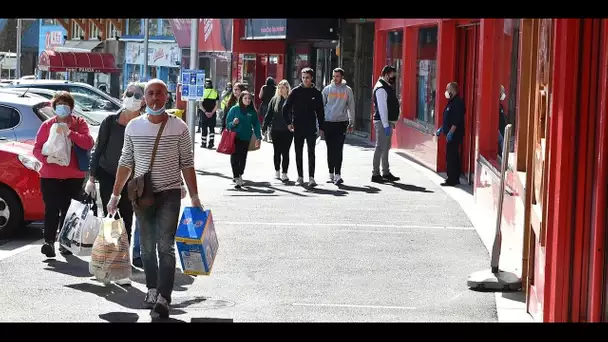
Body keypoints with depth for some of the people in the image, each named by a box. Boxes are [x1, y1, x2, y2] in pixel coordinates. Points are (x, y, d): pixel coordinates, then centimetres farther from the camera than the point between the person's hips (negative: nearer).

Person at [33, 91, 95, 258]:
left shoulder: (79, 123, 5)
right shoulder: (47, 125, 8)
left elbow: (89, 143, -10)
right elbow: (37, 149, 6)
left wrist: (70, 133, -21)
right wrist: (46, 158, -15)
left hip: (74, 176, 0)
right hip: (50, 175, 0)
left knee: (69, 210, 3)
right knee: (52, 209, -10)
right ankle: (49, 241, -16)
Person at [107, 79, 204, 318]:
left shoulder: (179, 128, -3)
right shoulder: (133, 127, 4)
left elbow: (187, 164, 0)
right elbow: (125, 163, 10)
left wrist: (194, 197, -3)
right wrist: (115, 195, 8)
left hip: (170, 193, -3)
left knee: (166, 246, -12)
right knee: (147, 247, 11)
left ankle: (164, 297, -16)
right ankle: (152, 288, 25)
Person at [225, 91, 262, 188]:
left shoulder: (252, 111, 5)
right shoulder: (234, 109, -1)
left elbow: (256, 124, 8)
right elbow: (228, 123, 2)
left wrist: (258, 137, 1)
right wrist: (233, 123, -19)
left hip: (246, 138, 2)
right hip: (235, 137, -2)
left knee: (243, 158, 7)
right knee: (235, 157, -10)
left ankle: (239, 175, 21)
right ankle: (237, 178, -9)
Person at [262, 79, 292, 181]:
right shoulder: (274, 100, 5)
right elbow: (268, 115, 7)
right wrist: (264, 127, 4)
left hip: (287, 131, -2)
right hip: (276, 130, 3)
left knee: (285, 152, 0)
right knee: (277, 152, 11)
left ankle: (284, 173, 5)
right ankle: (277, 171, 24)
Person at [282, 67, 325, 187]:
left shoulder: (316, 93, 5)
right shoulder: (296, 91, 2)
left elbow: (320, 112, 10)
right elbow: (286, 108, 3)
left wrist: (321, 128, 5)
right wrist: (288, 123, -4)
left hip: (311, 128, -1)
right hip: (298, 128, 1)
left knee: (311, 153, -5)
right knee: (298, 153, 7)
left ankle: (311, 178, -8)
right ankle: (300, 177, 14)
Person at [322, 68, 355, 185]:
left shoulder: (347, 90, 4)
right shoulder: (327, 89, 7)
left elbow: (351, 107, 10)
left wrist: (351, 123, 9)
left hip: (341, 123, -2)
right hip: (328, 122, 2)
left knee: (338, 149, -9)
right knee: (330, 149, 7)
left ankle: (337, 175, -14)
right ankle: (331, 174, 17)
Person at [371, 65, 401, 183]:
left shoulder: (387, 87, 17)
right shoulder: (381, 88, -15)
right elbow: (382, 108, -21)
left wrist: (391, 123, 19)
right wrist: (386, 125, -23)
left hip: (388, 122, 10)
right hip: (382, 122, -10)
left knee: (386, 148, 15)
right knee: (380, 148, -8)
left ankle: (386, 173, 23)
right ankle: (375, 174, -5)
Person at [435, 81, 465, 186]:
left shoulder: (458, 103, -15)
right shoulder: (451, 102, 17)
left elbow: (457, 120, -23)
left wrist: (450, 132, -25)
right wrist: (441, 129, 25)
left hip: (455, 134, -11)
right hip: (451, 134, 11)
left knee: (451, 157, -9)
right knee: (453, 157, 14)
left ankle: (452, 180, -8)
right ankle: (455, 179, 20)